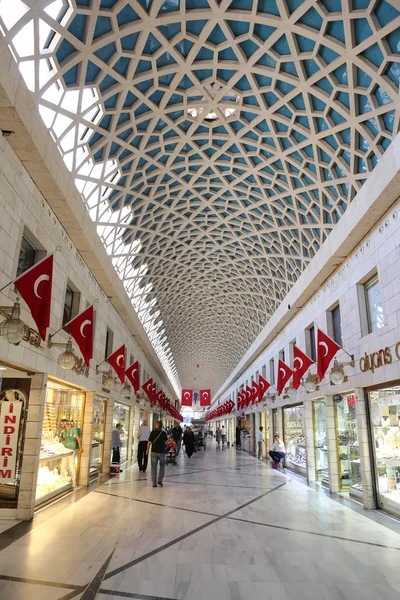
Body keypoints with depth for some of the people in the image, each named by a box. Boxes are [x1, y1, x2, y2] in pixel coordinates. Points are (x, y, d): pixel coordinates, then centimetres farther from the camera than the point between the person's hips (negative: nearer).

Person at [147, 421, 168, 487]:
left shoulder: (153, 432, -7)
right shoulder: (163, 433, -6)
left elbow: (149, 442, -6)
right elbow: (166, 441, 10)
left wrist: (147, 450, 7)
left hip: (154, 452, 0)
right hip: (161, 452, 0)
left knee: (154, 467, 9)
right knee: (162, 466, 19)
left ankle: (154, 483, 8)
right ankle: (160, 480, 9)